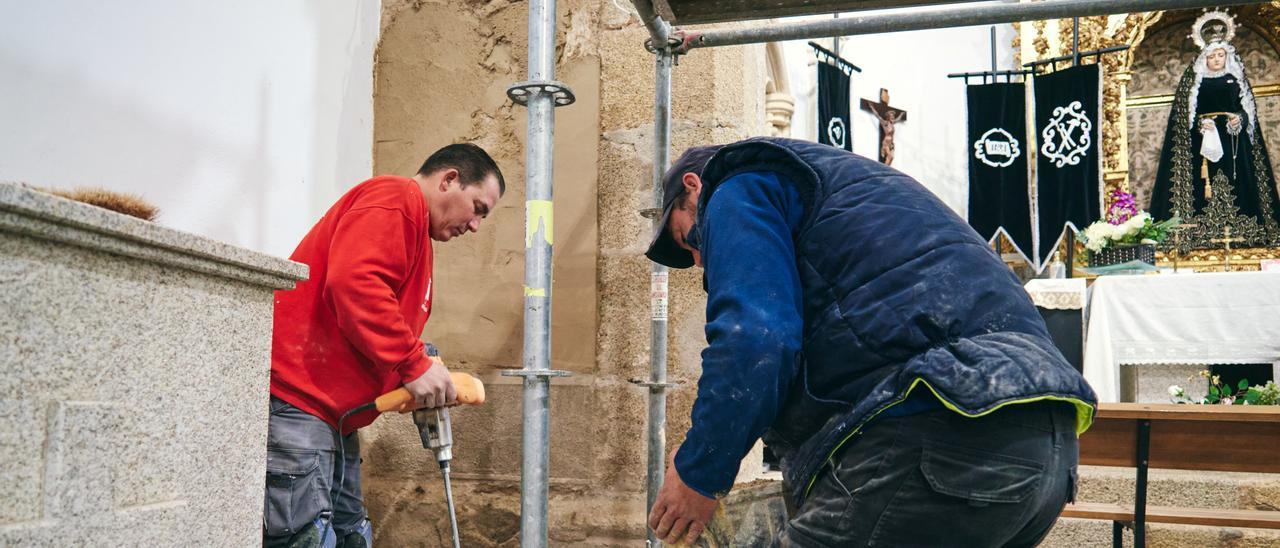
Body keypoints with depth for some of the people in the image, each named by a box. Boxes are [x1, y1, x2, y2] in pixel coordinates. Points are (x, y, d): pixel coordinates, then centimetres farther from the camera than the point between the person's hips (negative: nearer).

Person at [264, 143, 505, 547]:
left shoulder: (415, 230, 25)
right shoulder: (396, 198, -6)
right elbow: (352, 281, -23)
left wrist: (424, 379, 4)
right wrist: (414, 364, -18)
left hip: (334, 414, 11)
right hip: (296, 394, -11)